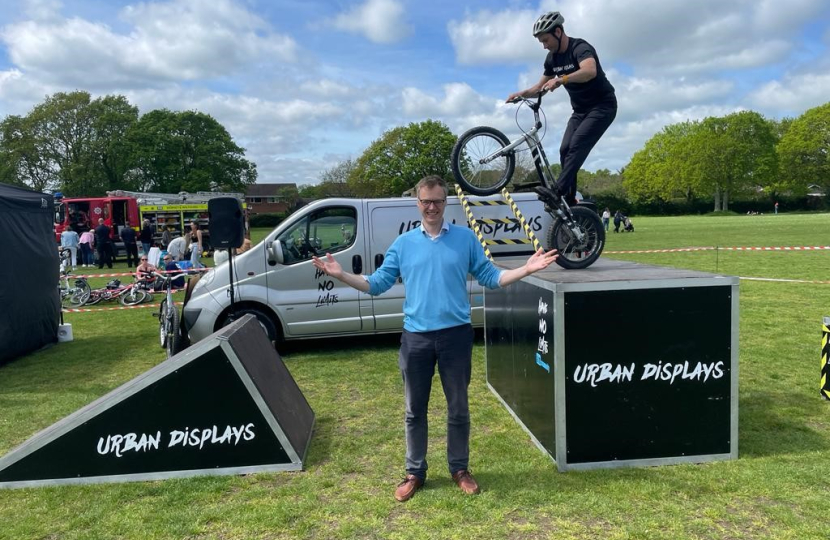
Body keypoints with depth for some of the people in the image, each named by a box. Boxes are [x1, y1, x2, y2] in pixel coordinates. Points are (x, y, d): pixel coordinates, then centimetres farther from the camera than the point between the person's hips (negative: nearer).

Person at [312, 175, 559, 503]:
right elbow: (377, 284, 5)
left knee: (458, 408, 10)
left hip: (456, 335, -1)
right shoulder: (403, 243, 6)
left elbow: (490, 277, 4)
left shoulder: (465, 238, 3)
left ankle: (460, 469, 28)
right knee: (414, 410, 10)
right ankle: (415, 472, 26)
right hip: (415, 337, 1)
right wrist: (340, 275, -6)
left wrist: (526, 269, -9)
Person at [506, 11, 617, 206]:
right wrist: (521, 93, -9)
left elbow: (590, 71, -44)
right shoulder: (552, 57, 2)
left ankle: (557, 191, -30)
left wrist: (560, 80, -57)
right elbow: (541, 87, 11)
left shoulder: (580, 48, -22)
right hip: (580, 110, 8)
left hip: (603, 106, -8)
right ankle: (569, 200, -2)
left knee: (577, 145, -24)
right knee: (565, 149, -5)